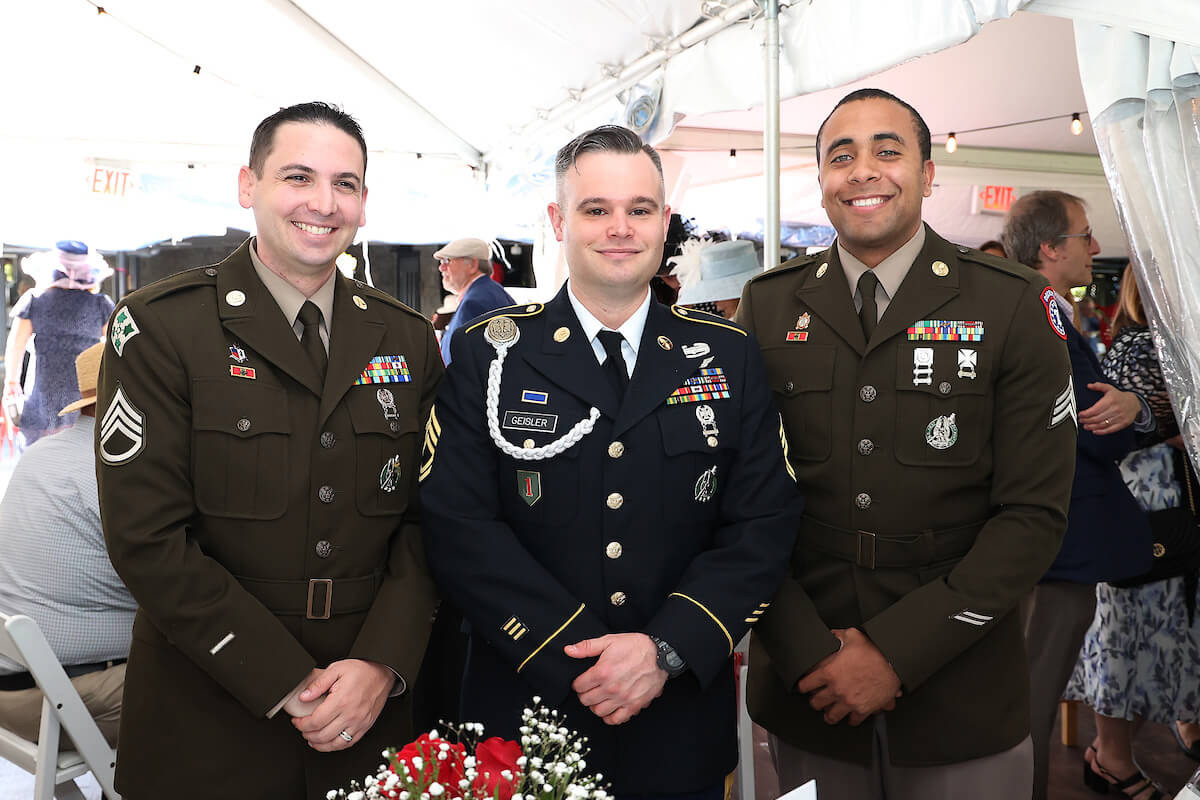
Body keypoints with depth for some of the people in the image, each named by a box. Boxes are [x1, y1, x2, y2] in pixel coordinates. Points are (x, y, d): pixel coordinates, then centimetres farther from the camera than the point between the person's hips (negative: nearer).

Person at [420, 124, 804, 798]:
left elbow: (765, 526, -4)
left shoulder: (730, 357, 1)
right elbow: (458, 527, -11)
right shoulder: (489, 355, -3)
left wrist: (666, 648, -16)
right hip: (525, 716, -1)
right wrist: (576, 657, -17)